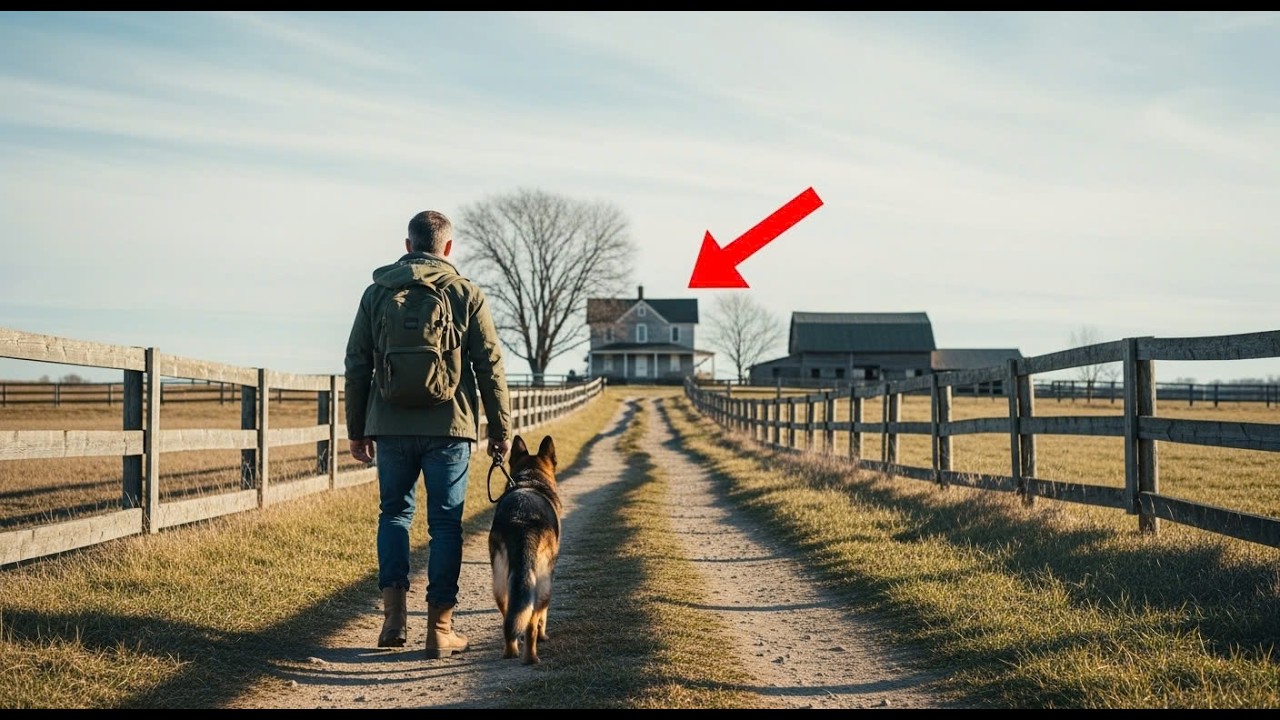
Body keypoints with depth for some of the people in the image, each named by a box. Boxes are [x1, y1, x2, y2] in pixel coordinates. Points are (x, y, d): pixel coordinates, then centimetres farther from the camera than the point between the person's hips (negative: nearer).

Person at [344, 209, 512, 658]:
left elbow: (357, 365, 8)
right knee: (445, 524, 5)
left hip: (390, 427, 2)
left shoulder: (377, 292, 6)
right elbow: (490, 367, -1)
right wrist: (500, 429, 6)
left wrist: (357, 429, 15)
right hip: (449, 427, -2)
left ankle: (395, 614, 6)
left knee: (394, 513, 17)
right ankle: (440, 629, 6)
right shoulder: (467, 295, 1)